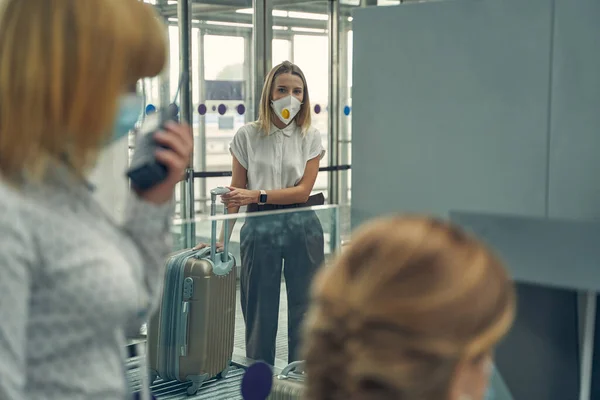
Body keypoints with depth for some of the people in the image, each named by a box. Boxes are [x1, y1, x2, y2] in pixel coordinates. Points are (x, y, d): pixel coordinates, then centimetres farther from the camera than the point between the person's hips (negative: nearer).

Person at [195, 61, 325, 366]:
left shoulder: (310, 137, 2)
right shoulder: (247, 136, 1)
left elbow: (303, 190, -7)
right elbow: (236, 193, 4)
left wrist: (258, 195, -17)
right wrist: (223, 239, 0)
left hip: (302, 227, 1)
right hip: (259, 227, 0)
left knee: (304, 305, 7)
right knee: (259, 308, 6)